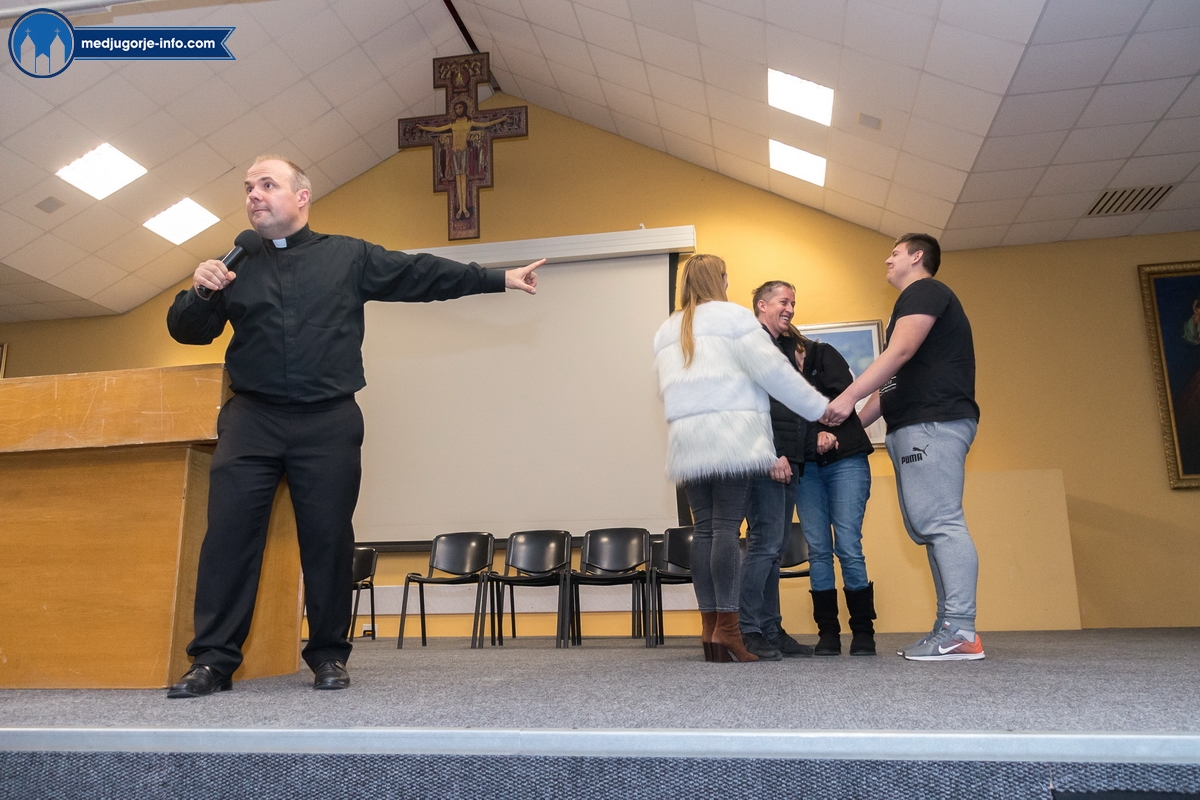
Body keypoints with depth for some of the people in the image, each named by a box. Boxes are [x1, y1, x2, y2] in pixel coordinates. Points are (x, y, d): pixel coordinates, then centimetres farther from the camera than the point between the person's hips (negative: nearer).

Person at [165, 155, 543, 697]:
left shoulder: (350, 257, 10)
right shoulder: (235, 266, 14)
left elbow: (423, 273, 9)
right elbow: (185, 331, 15)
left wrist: (501, 278, 6)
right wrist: (200, 292, -7)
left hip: (329, 423, -1)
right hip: (250, 420, 2)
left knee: (329, 540, 1)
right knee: (228, 534, -4)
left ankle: (329, 656, 15)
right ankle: (213, 659, 5)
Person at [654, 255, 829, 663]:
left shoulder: (667, 330, 21)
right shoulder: (732, 315, 3)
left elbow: (668, 389, 16)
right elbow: (773, 371, -2)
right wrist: (821, 408, 4)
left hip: (686, 438, 5)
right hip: (731, 434, -5)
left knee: (704, 529, 3)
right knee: (726, 526, -9)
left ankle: (709, 627, 1)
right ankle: (726, 626, -12)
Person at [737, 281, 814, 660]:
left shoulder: (786, 348, 25)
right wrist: (771, 455, -18)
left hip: (786, 462, 9)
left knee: (774, 549, 9)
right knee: (765, 544, -11)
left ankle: (770, 630, 13)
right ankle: (748, 631, -6)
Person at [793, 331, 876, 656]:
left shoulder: (823, 355, 5)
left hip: (845, 461, -3)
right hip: (805, 468, 3)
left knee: (849, 548, -7)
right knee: (818, 551, 0)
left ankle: (863, 632, 4)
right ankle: (828, 634, 7)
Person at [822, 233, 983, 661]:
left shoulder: (924, 290, 1)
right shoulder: (917, 299, 30)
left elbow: (900, 352, -16)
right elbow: (893, 383, 28)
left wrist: (848, 397, -20)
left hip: (932, 422, -10)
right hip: (914, 428, 10)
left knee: (939, 521, -14)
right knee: (929, 526, 7)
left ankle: (960, 632, -16)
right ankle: (950, 627, 8)